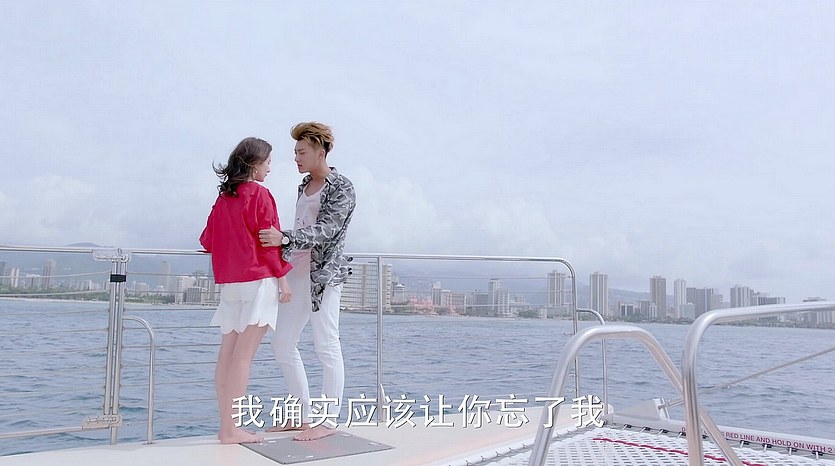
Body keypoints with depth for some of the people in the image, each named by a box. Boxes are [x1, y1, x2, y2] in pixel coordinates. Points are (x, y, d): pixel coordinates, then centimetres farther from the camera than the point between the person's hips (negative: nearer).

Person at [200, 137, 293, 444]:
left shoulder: (224, 197, 13)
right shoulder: (259, 194, -7)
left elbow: (207, 240, 16)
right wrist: (283, 278, -7)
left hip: (229, 283, 7)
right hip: (258, 280, -7)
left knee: (228, 354, 6)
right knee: (244, 355, -7)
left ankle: (226, 426, 11)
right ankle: (231, 429, -6)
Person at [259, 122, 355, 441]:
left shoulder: (341, 188, -8)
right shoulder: (305, 185, 16)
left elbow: (325, 230, -20)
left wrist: (284, 237, -32)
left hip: (324, 274, -9)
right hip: (296, 273, 9)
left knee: (326, 346, -4)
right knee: (282, 344, 9)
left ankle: (328, 420, 5)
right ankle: (303, 416, 18)